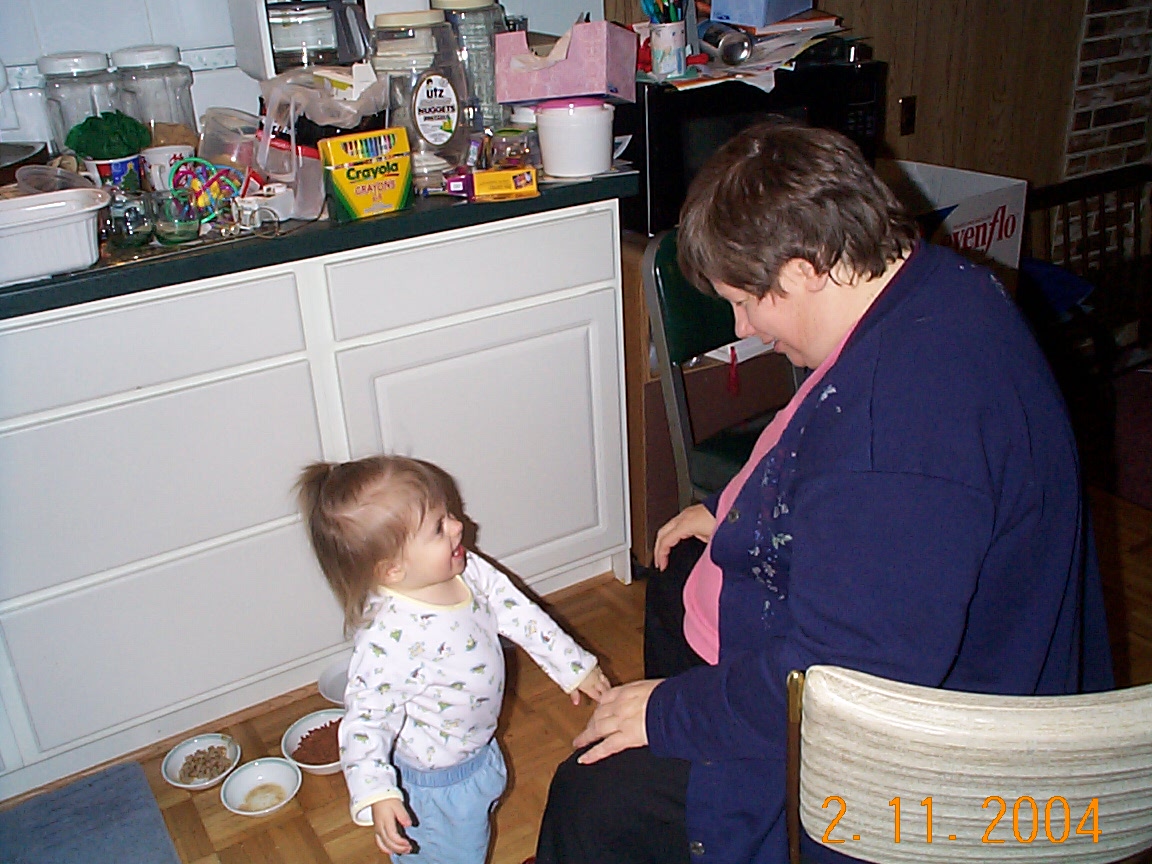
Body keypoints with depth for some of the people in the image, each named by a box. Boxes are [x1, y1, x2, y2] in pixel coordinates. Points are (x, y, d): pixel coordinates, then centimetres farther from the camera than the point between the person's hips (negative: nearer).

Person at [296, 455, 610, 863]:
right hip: (433, 785, -7)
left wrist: (573, 665, 4)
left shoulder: (466, 570, -16)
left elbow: (517, 611, -3)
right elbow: (366, 719, -33)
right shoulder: (389, 637, -38)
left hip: (478, 750, 7)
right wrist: (376, 794, -46)